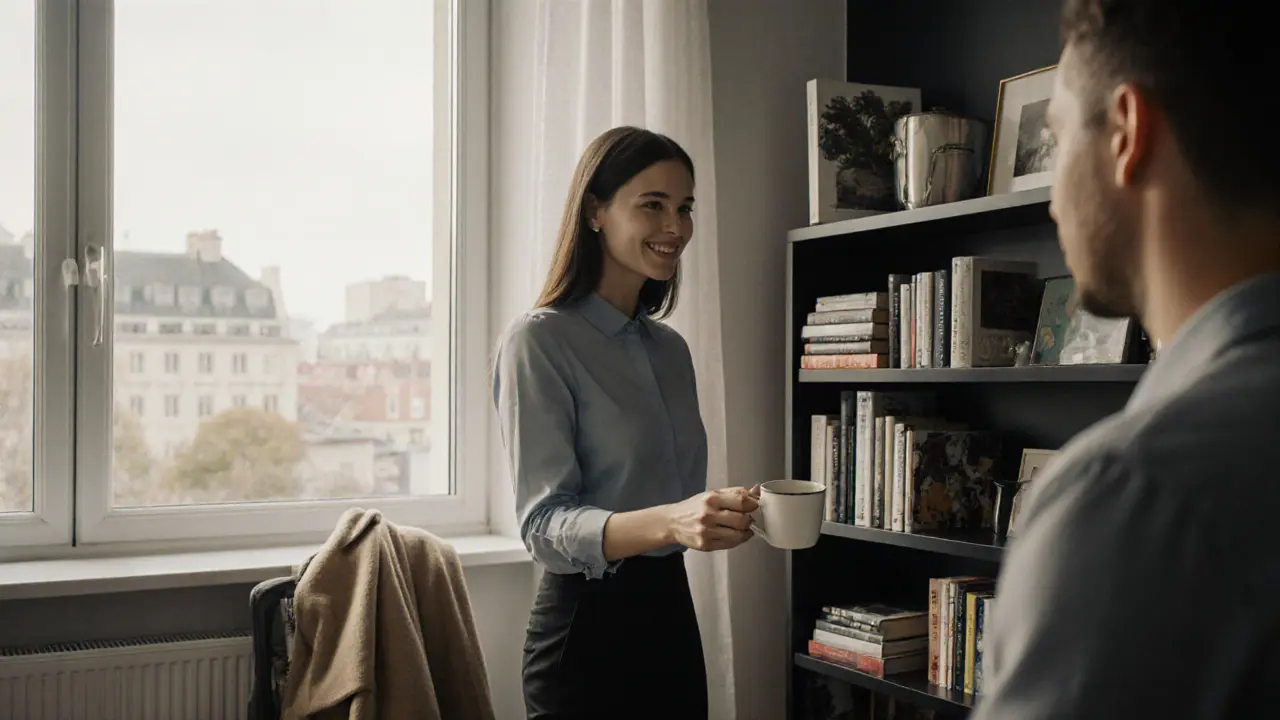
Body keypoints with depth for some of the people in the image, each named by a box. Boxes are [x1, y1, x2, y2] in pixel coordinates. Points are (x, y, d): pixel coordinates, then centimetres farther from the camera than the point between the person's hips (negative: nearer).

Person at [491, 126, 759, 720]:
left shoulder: (671, 348, 9)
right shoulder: (539, 341, -13)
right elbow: (544, 524, -20)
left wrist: (726, 514, 2)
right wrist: (668, 522, -35)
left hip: (671, 610, 7)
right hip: (589, 624, -7)